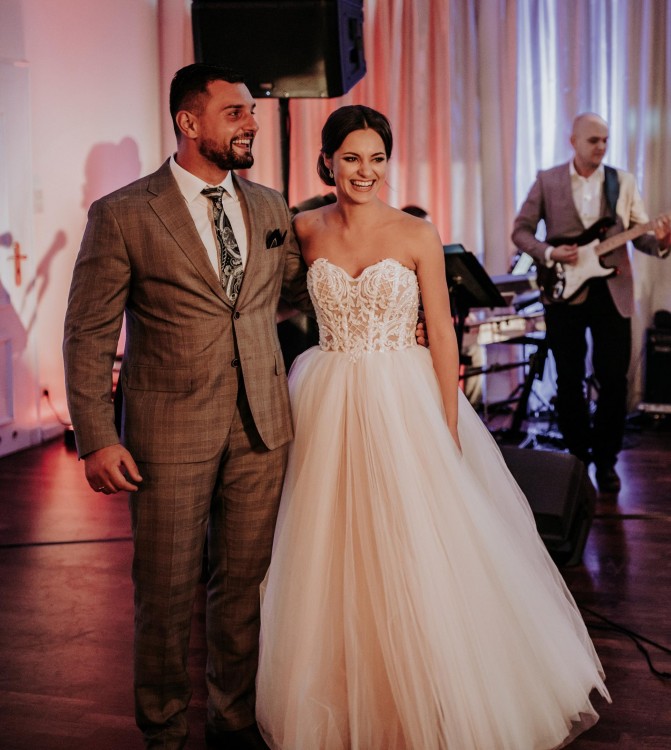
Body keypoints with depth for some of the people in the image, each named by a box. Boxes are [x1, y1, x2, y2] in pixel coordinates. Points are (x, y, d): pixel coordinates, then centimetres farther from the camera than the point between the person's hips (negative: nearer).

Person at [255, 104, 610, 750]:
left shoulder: (417, 235, -4)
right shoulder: (305, 230, 2)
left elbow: (442, 334, -4)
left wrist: (449, 428, -8)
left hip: (403, 405, -2)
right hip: (328, 408, 2)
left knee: (414, 560, 3)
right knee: (333, 562, 9)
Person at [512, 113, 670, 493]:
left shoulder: (624, 181, 7)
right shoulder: (547, 181, 3)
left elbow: (640, 232, 4)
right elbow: (521, 230, 4)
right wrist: (550, 253, -13)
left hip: (612, 292, 1)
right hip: (564, 290, -1)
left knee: (614, 380, 2)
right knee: (570, 380, 7)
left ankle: (606, 459, 18)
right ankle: (578, 454, 23)